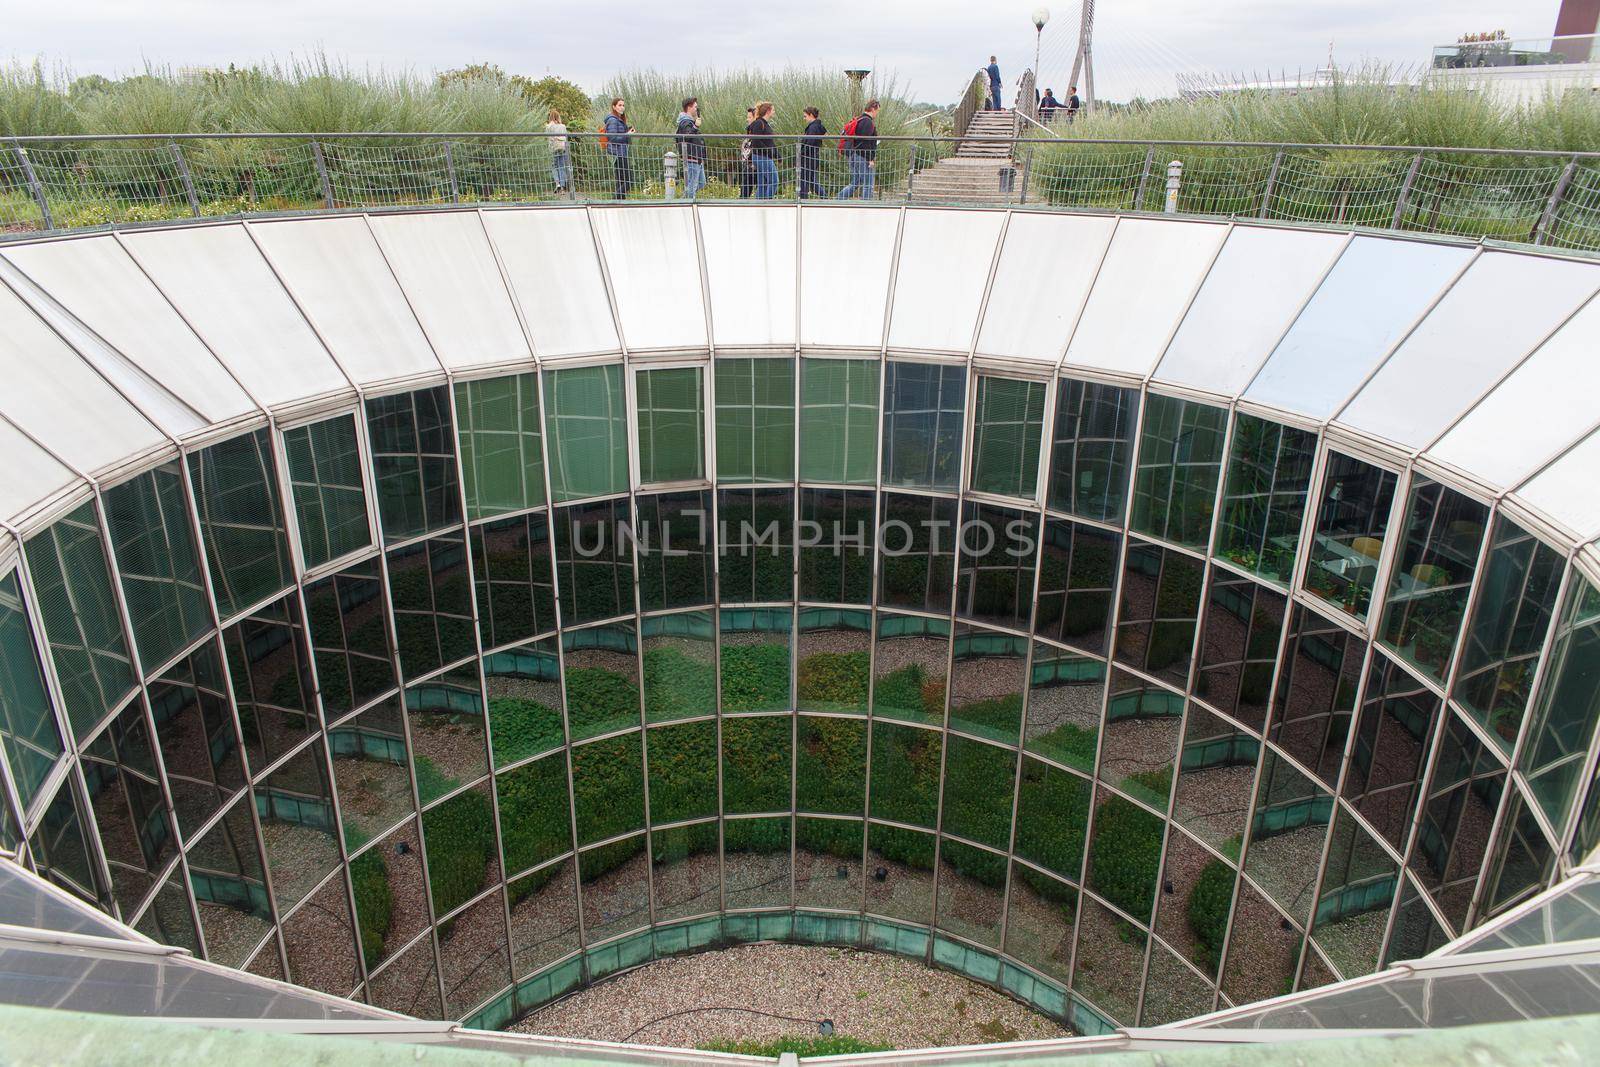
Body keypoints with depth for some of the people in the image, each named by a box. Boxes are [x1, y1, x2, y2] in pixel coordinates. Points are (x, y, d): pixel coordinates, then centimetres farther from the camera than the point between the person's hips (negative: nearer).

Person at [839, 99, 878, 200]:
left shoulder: (859, 120, 17)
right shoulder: (868, 122, -14)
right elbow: (866, 142, -21)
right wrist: (870, 159, -20)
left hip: (853, 156, 10)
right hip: (863, 158, -10)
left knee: (855, 183, 16)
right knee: (867, 185, -3)